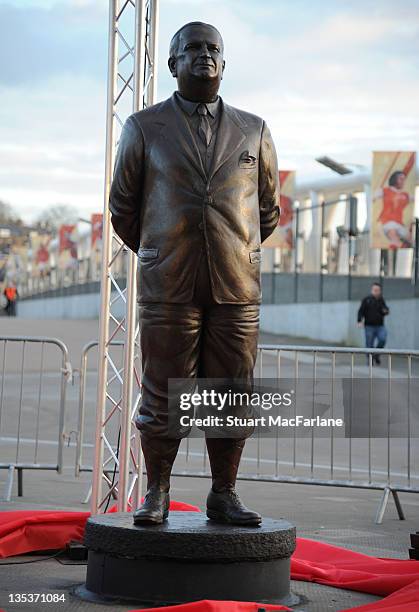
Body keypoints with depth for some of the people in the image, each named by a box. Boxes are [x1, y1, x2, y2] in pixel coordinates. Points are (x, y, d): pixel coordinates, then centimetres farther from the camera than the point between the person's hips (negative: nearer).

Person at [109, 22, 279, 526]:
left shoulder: (254, 132, 10)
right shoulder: (144, 128, 5)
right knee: (163, 395, 0)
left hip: (236, 290, 2)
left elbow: (268, 207, 22)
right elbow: (123, 206, 14)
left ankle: (223, 495, 15)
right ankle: (156, 495, 12)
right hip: (167, 289, -2)